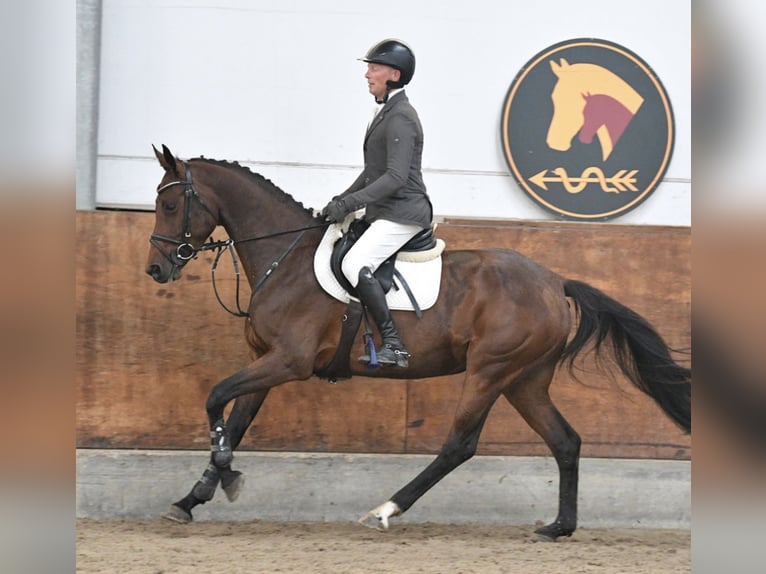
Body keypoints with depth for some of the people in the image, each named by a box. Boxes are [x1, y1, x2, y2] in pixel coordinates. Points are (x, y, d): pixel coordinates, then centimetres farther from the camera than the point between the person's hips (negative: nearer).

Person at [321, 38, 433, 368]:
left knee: (354, 265, -27)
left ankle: (393, 345, -27)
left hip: (403, 213, -11)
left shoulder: (400, 118, -16)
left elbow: (395, 177, -24)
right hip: (384, 213, 11)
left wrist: (349, 204, -25)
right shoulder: (385, 113, 16)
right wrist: (341, 202, 15)